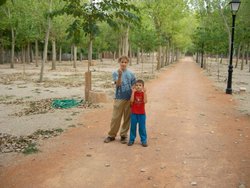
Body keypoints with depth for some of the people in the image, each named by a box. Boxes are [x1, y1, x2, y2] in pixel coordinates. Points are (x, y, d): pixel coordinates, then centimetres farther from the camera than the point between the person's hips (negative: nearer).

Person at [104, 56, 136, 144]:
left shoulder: (130, 73, 3)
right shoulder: (116, 73, -3)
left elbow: (134, 86, 7)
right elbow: (118, 84, -16)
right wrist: (120, 75, -30)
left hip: (129, 99, 2)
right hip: (119, 98, -2)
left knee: (127, 118, 8)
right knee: (115, 118, 3)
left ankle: (123, 135, 21)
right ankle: (111, 135, 17)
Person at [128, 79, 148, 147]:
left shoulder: (143, 93, -2)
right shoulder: (134, 93, -1)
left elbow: (145, 101, -19)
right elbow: (131, 101, -18)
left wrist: (145, 92, -22)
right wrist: (133, 92, -21)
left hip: (142, 113, -1)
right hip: (134, 113, 1)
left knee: (142, 127, 5)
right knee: (133, 127, 8)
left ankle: (143, 140, 14)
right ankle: (131, 139, 18)